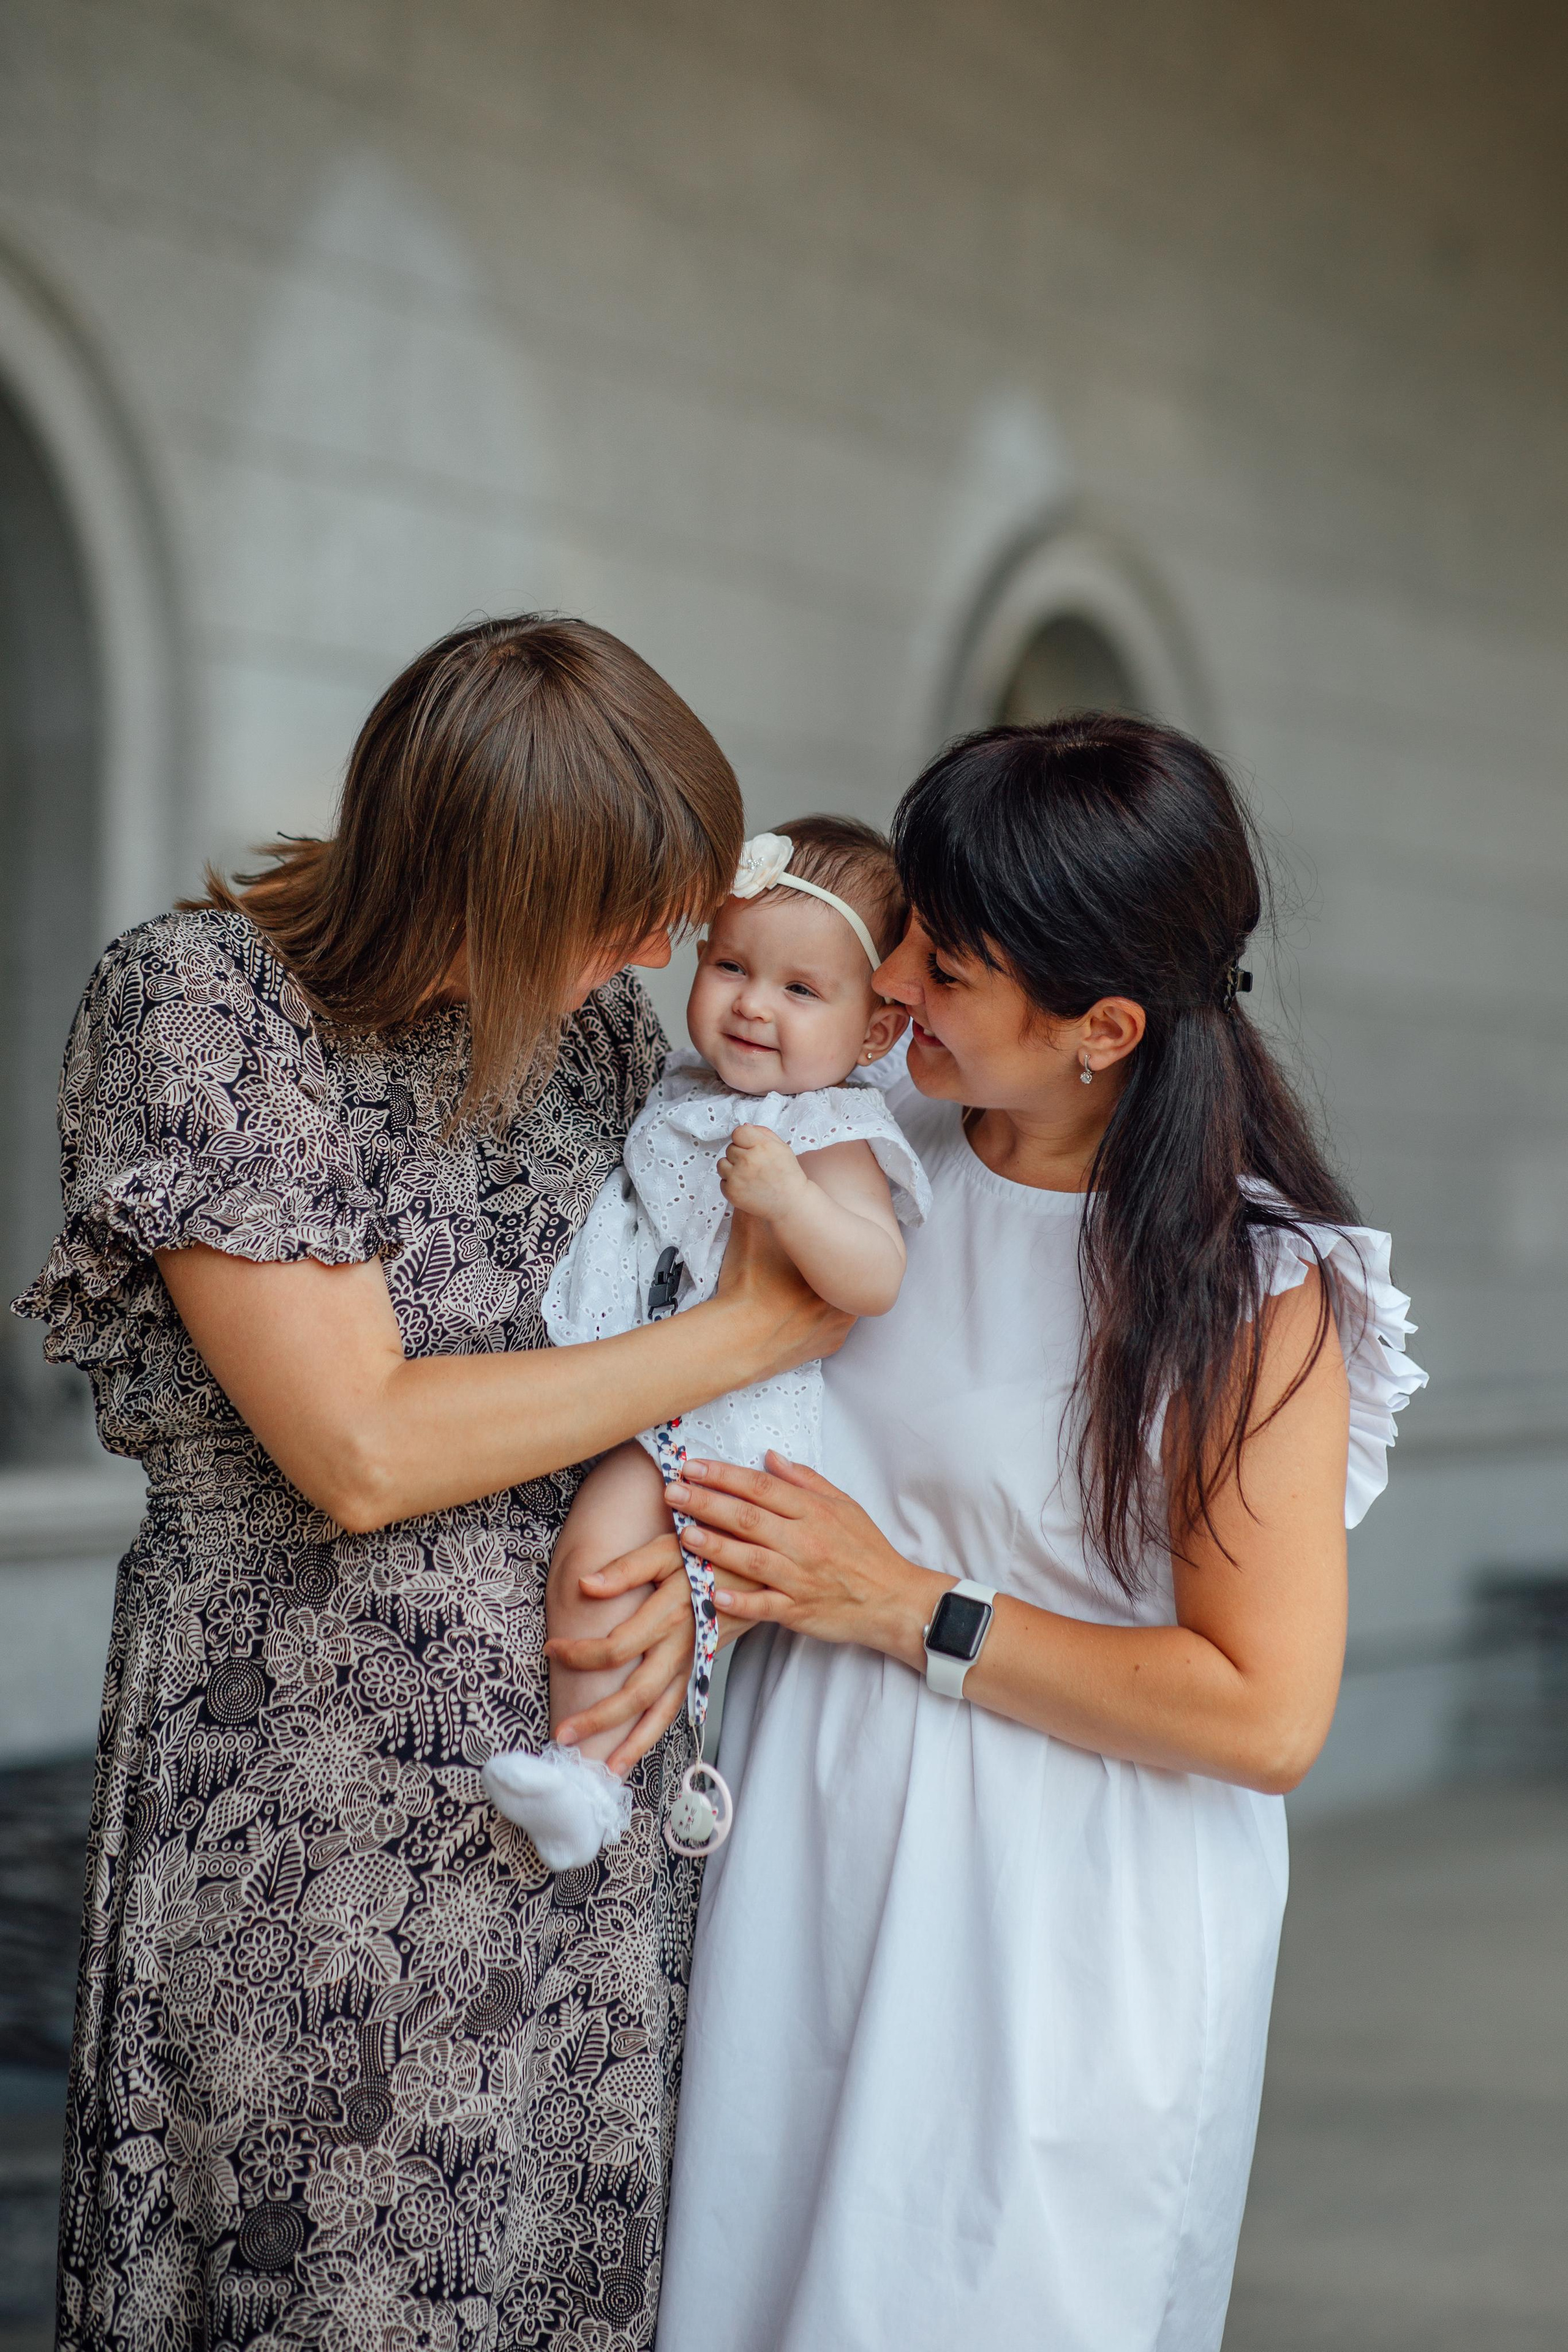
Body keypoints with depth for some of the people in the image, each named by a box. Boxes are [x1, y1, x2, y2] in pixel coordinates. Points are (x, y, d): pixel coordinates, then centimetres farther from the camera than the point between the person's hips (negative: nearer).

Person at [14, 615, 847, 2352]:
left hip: (592, 1747, 5)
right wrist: (757, 1329, -13)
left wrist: (674, 1560, -7)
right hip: (320, 1798, -5)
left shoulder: (590, 1008, 4)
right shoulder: (195, 1007, -14)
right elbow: (361, 1448, -20)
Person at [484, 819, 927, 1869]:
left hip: (721, 1416, -10)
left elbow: (875, 1278, -31)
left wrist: (789, 1198, -42)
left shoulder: (832, 1137, -13)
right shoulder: (687, 1093, 13)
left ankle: (591, 1773, -22)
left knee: (599, 1547, -28)